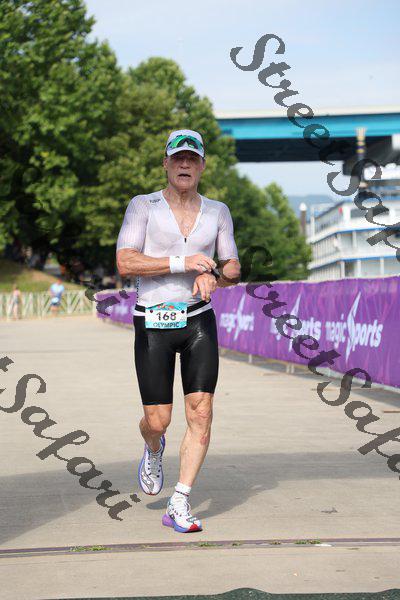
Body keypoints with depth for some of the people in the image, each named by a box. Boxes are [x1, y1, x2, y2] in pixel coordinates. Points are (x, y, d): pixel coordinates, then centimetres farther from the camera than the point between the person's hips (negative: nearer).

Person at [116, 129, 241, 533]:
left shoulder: (217, 212, 8)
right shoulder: (143, 207, -2)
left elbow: (233, 271, 12)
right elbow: (125, 263, -13)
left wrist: (213, 277, -11)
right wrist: (181, 263, -22)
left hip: (199, 321, 3)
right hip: (152, 325, -2)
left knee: (201, 414, -9)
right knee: (157, 421, -1)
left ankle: (179, 507, -1)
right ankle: (153, 451, 37)